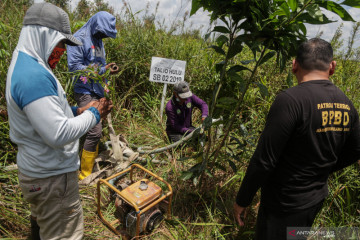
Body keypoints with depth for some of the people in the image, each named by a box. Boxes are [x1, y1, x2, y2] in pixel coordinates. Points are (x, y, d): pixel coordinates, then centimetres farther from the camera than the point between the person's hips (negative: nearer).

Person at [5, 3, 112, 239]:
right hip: (52, 176, -10)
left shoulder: (26, 66, 7)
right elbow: (59, 134, -30)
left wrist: (78, 111, 4)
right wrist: (93, 114, -15)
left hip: (39, 170, 10)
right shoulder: (34, 75, -26)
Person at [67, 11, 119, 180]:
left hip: (98, 92, 9)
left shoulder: (98, 40, 16)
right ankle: (86, 175, 1)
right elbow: (74, 66, -18)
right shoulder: (79, 39, -11)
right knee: (94, 131, -13)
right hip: (85, 92, -9)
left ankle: (94, 162, 30)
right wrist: (103, 70, -20)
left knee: (96, 129, 15)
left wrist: (108, 68, 6)